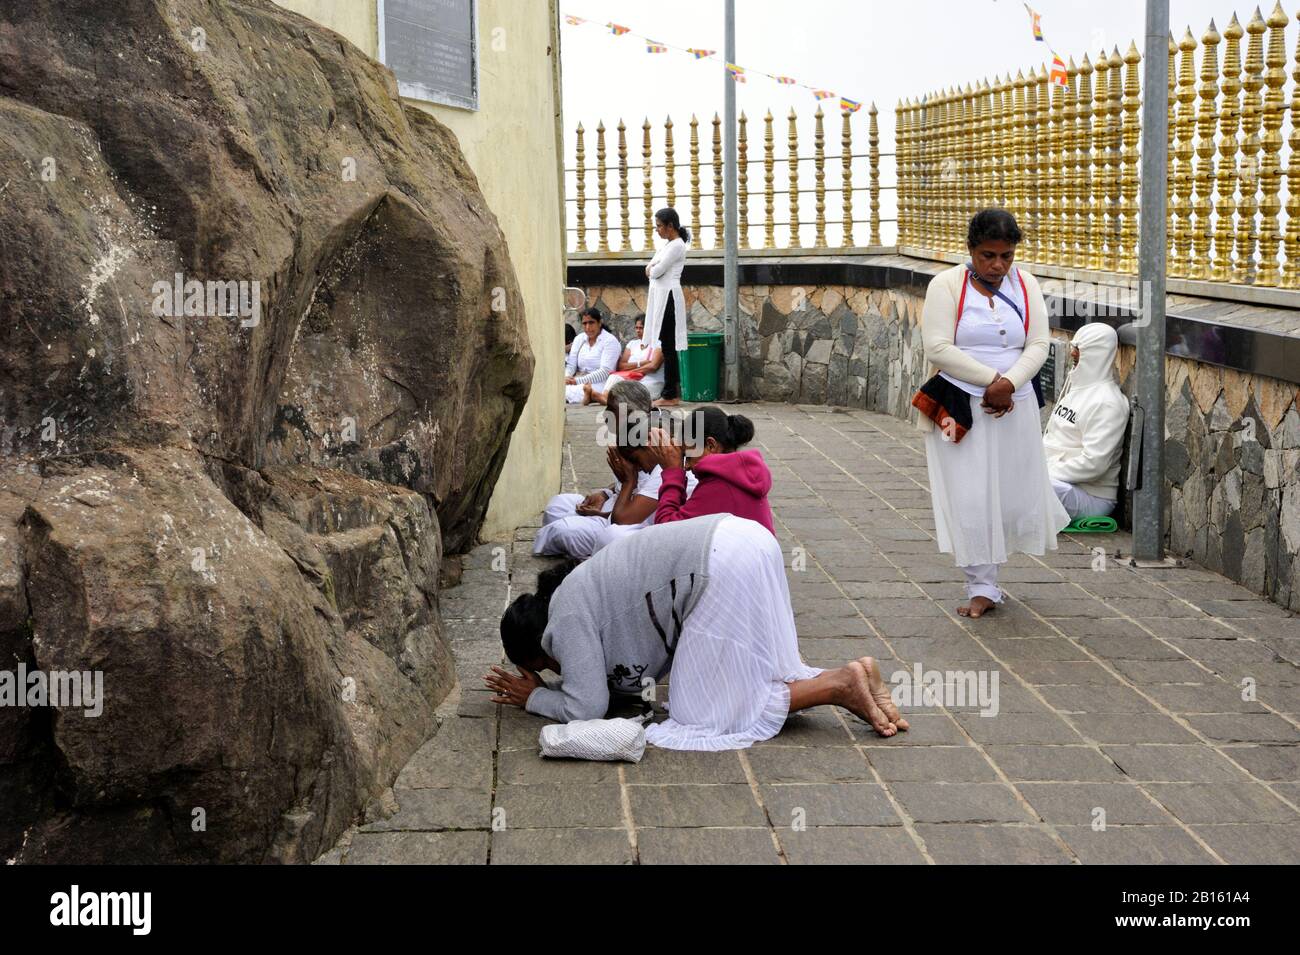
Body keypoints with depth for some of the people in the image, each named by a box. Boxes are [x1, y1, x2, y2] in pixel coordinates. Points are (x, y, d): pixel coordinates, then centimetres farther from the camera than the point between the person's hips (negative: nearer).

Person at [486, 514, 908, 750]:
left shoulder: (565, 619, 1)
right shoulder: (580, 589, 28)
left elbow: (586, 709, 1)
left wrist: (533, 698, 16)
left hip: (722, 568, -10)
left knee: (700, 713, 0)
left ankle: (838, 686, -7)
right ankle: (853, 674, 4)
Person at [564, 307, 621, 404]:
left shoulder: (610, 341, -3)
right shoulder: (579, 339, 17)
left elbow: (604, 372, -14)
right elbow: (571, 365, 12)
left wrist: (577, 381, -22)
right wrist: (566, 377, -14)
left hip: (598, 383, -5)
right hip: (577, 383, 5)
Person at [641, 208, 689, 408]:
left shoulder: (677, 245, -11)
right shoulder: (668, 245, 19)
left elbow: (657, 271, -16)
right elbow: (651, 270, 17)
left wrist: (651, 269, 5)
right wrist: (652, 269, -5)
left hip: (668, 297, -10)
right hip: (660, 297, 10)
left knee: (668, 347, -8)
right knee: (669, 347, 9)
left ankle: (670, 395, -6)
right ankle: (673, 392, 10)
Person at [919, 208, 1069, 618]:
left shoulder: (1026, 286, 6)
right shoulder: (946, 285, -5)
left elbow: (1038, 346, 0)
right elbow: (938, 348, -14)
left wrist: (1009, 383, -18)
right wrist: (990, 379, -17)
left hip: (1014, 406, 3)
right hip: (961, 409, -3)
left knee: (1016, 491, 7)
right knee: (970, 498, -4)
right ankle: (982, 588, 6)